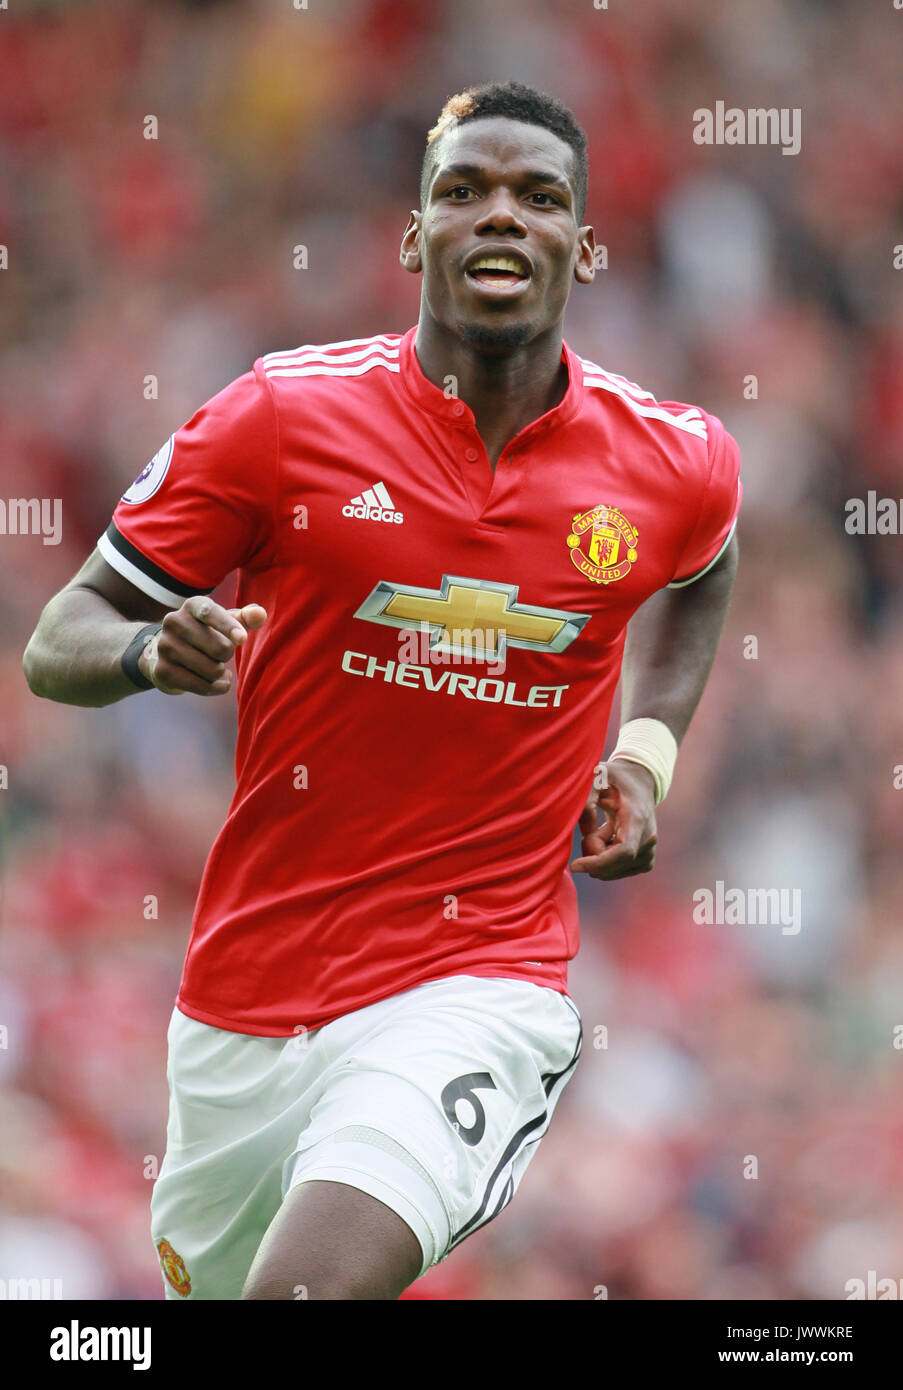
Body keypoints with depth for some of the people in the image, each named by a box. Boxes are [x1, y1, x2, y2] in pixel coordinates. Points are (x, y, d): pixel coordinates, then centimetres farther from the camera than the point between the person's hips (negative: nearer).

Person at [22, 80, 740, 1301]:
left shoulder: (679, 467, -2)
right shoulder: (284, 416, -7)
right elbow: (58, 642, -2)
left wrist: (647, 752, 9)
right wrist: (155, 650, -25)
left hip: (478, 986, -2)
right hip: (247, 999, 2)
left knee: (310, 1284, -28)